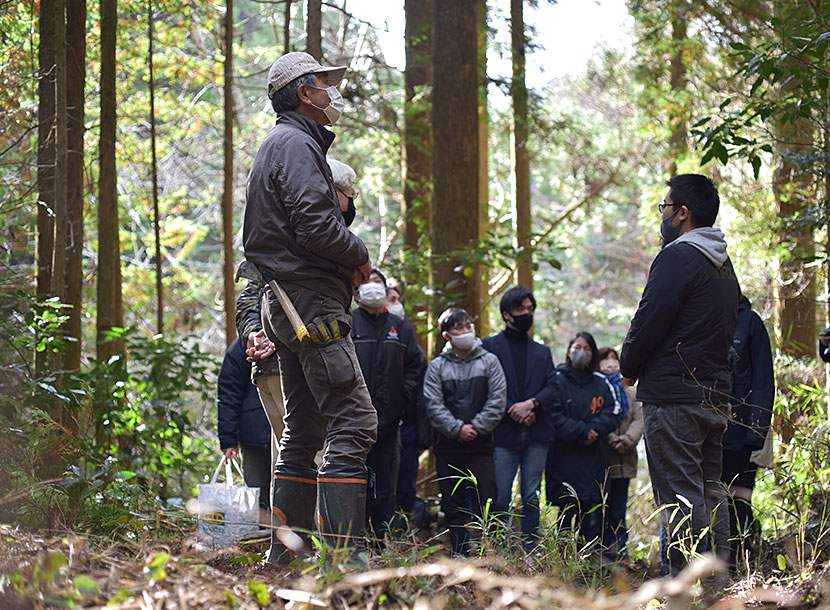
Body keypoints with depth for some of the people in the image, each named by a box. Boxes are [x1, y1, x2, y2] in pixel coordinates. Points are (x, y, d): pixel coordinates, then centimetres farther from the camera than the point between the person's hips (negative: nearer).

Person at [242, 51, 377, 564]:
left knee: (303, 430, 12)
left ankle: (285, 548, 14)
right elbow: (316, 225, -21)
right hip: (312, 300, -11)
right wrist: (360, 257, -6)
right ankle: (344, 552, -20)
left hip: (289, 305, 11)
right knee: (354, 422, -15)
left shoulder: (283, 145, 24)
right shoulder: (296, 145, -9)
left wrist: (349, 262, 13)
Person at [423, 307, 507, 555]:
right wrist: (458, 429, -12)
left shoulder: (489, 361, 6)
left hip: (481, 444, -1)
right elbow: (434, 405, -1)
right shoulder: (437, 367, 6)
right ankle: (459, 553, 10)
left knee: (484, 501, -7)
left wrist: (476, 427, -10)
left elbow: (497, 400, 1)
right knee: (452, 505, 4)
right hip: (448, 446, 1)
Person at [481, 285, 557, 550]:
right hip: (504, 432, -3)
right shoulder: (489, 346, 7)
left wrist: (531, 403, -11)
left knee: (531, 498, 2)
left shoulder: (542, 352, 20)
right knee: (500, 497, -6)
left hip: (536, 433, 3)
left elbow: (553, 388, 8)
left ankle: (530, 551, 4)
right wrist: (512, 410, -12)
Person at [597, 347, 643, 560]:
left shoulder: (629, 391, 19)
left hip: (623, 461, 5)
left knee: (618, 513, 7)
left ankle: (619, 554, 9)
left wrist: (627, 440, -9)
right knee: (600, 511, -4)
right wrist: (611, 439, -17)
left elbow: (639, 418, 7)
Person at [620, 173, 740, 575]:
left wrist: (629, 368, 3)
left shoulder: (678, 256, -12)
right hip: (716, 394, 9)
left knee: (680, 497, -9)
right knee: (710, 492, 12)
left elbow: (649, 320, -14)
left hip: (673, 395, -9)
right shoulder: (723, 265, 18)